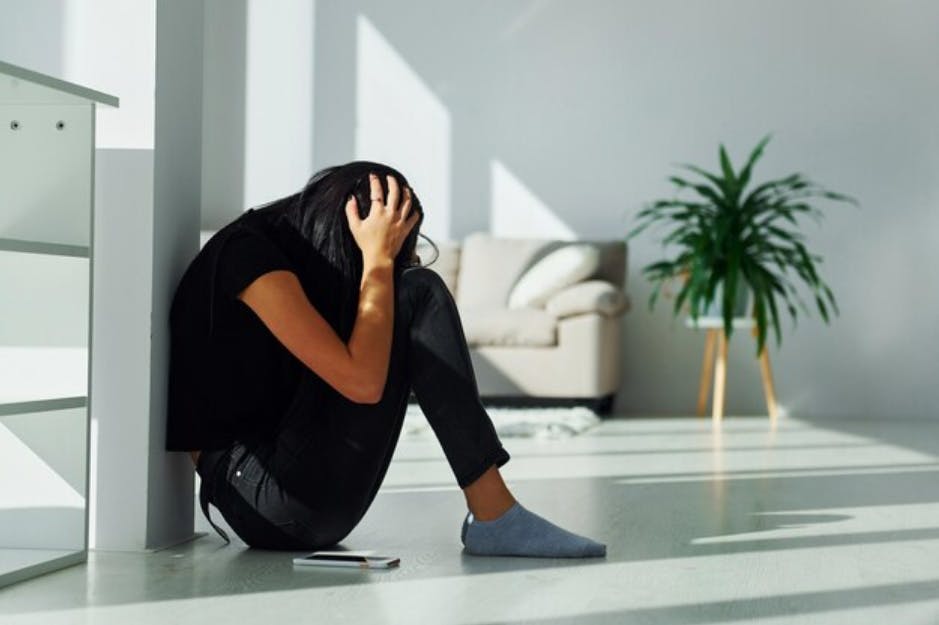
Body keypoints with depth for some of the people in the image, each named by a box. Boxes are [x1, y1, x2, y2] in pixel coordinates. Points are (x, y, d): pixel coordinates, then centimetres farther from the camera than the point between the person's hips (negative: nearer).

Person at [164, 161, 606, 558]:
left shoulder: (290, 252, 13)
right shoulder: (251, 255, -14)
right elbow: (362, 381, -21)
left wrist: (385, 262, 2)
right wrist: (378, 260, -12)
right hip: (268, 499, -9)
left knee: (420, 289, 3)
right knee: (414, 295, -13)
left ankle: (492, 512, -6)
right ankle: (492, 513, -14)